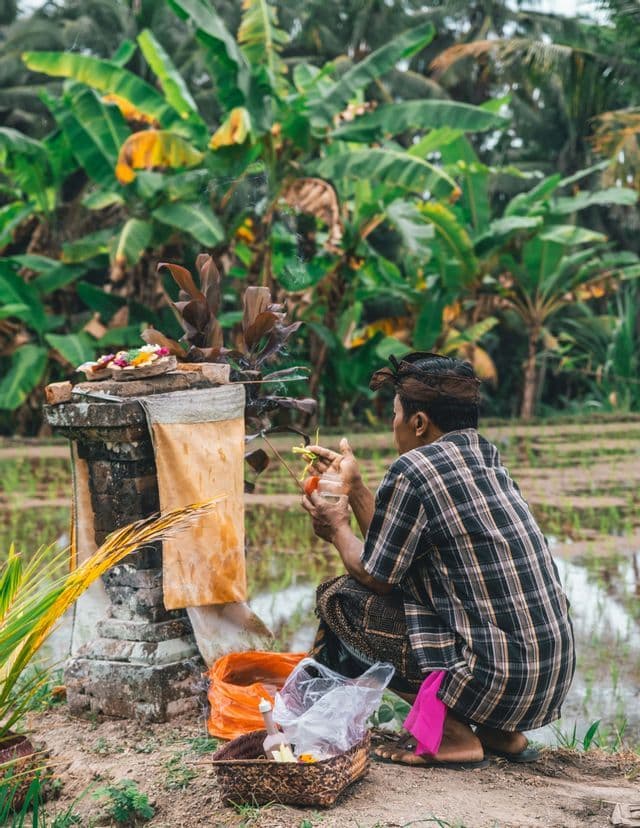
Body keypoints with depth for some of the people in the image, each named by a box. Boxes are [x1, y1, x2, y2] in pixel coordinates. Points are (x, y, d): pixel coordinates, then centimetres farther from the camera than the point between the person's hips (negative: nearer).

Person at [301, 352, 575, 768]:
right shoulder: (486, 457, 11)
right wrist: (354, 488, 21)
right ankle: (500, 732, 17)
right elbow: (399, 553, 16)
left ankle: (453, 735, -1)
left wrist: (337, 530, 14)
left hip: (499, 683, -8)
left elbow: (375, 575, -4)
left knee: (339, 598, 1)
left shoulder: (412, 470, -14)